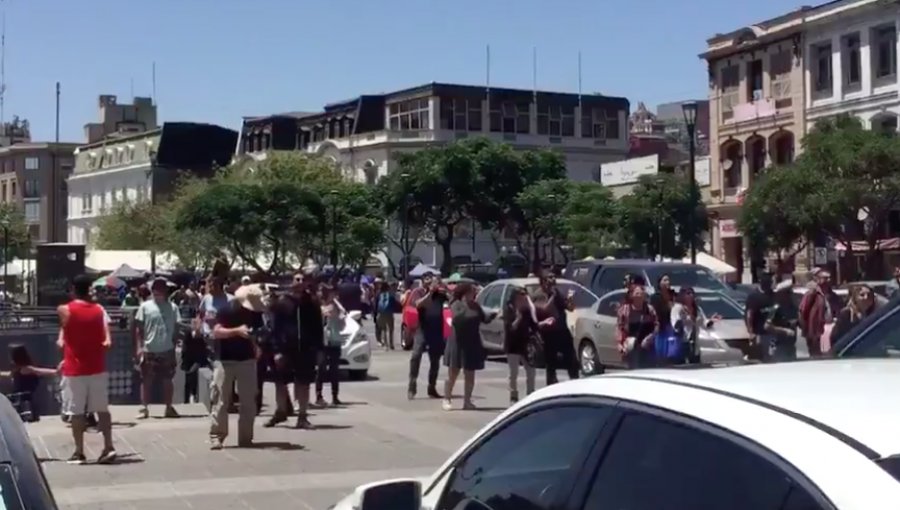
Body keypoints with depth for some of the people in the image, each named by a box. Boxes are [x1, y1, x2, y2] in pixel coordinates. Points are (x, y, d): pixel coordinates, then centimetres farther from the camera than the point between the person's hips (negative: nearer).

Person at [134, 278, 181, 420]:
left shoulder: (172, 307, 3)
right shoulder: (145, 307, -1)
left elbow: (175, 329, 6)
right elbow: (139, 329, 0)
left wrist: (175, 346, 2)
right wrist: (139, 347, -7)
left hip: (167, 350, 1)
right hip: (149, 350, -1)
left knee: (168, 380, 8)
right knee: (146, 380, 4)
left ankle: (169, 408, 16)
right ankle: (144, 408, 8)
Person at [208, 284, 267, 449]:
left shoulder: (256, 312, 2)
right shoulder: (228, 310, -13)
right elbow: (216, 332, -19)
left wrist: (256, 347, 2)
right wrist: (237, 331, -30)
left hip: (247, 359, 5)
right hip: (225, 360, -5)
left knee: (248, 400, 3)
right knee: (220, 399, -5)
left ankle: (245, 437, 9)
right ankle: (216, 436, -2)